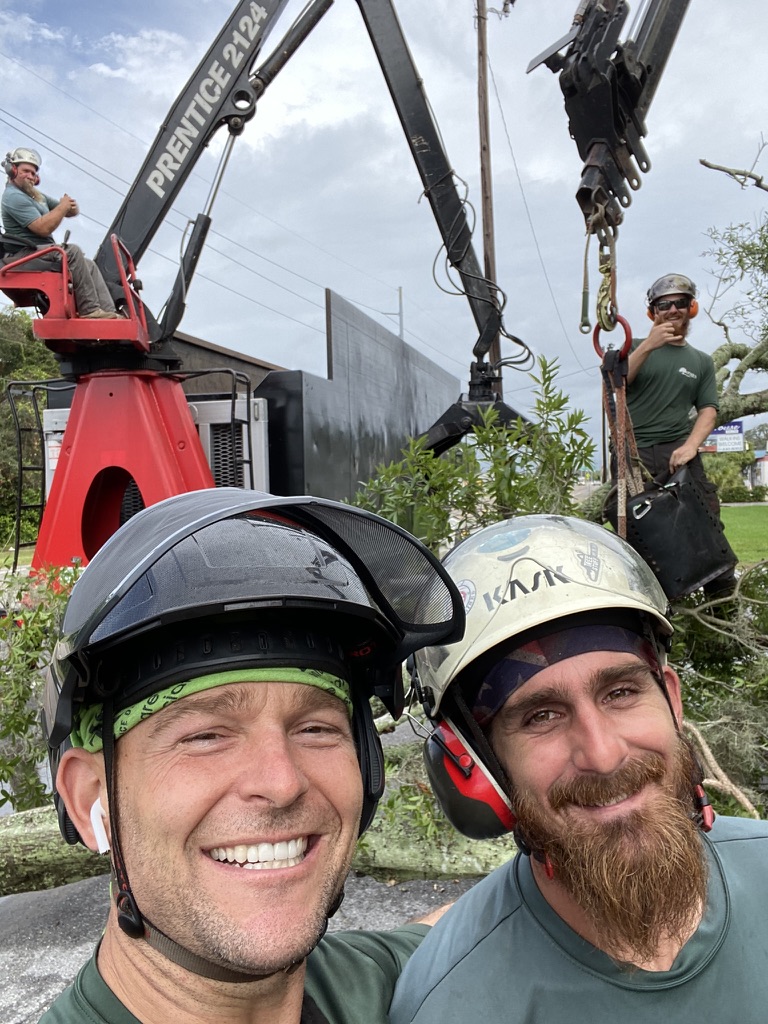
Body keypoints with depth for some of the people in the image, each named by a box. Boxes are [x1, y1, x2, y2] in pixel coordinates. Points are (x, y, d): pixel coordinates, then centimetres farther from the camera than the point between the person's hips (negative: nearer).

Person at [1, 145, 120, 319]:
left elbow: (69, 211, 21)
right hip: (24, 255, -10)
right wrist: (62, 207, -10)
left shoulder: (34, 194, 20)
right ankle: (90, 310, -30)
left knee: (89, 266, 1)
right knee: (72, 251, -28)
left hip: (40, 252, 10)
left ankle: (109, 312, -12)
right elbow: (43, 228, -23)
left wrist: (71, 207, -4)